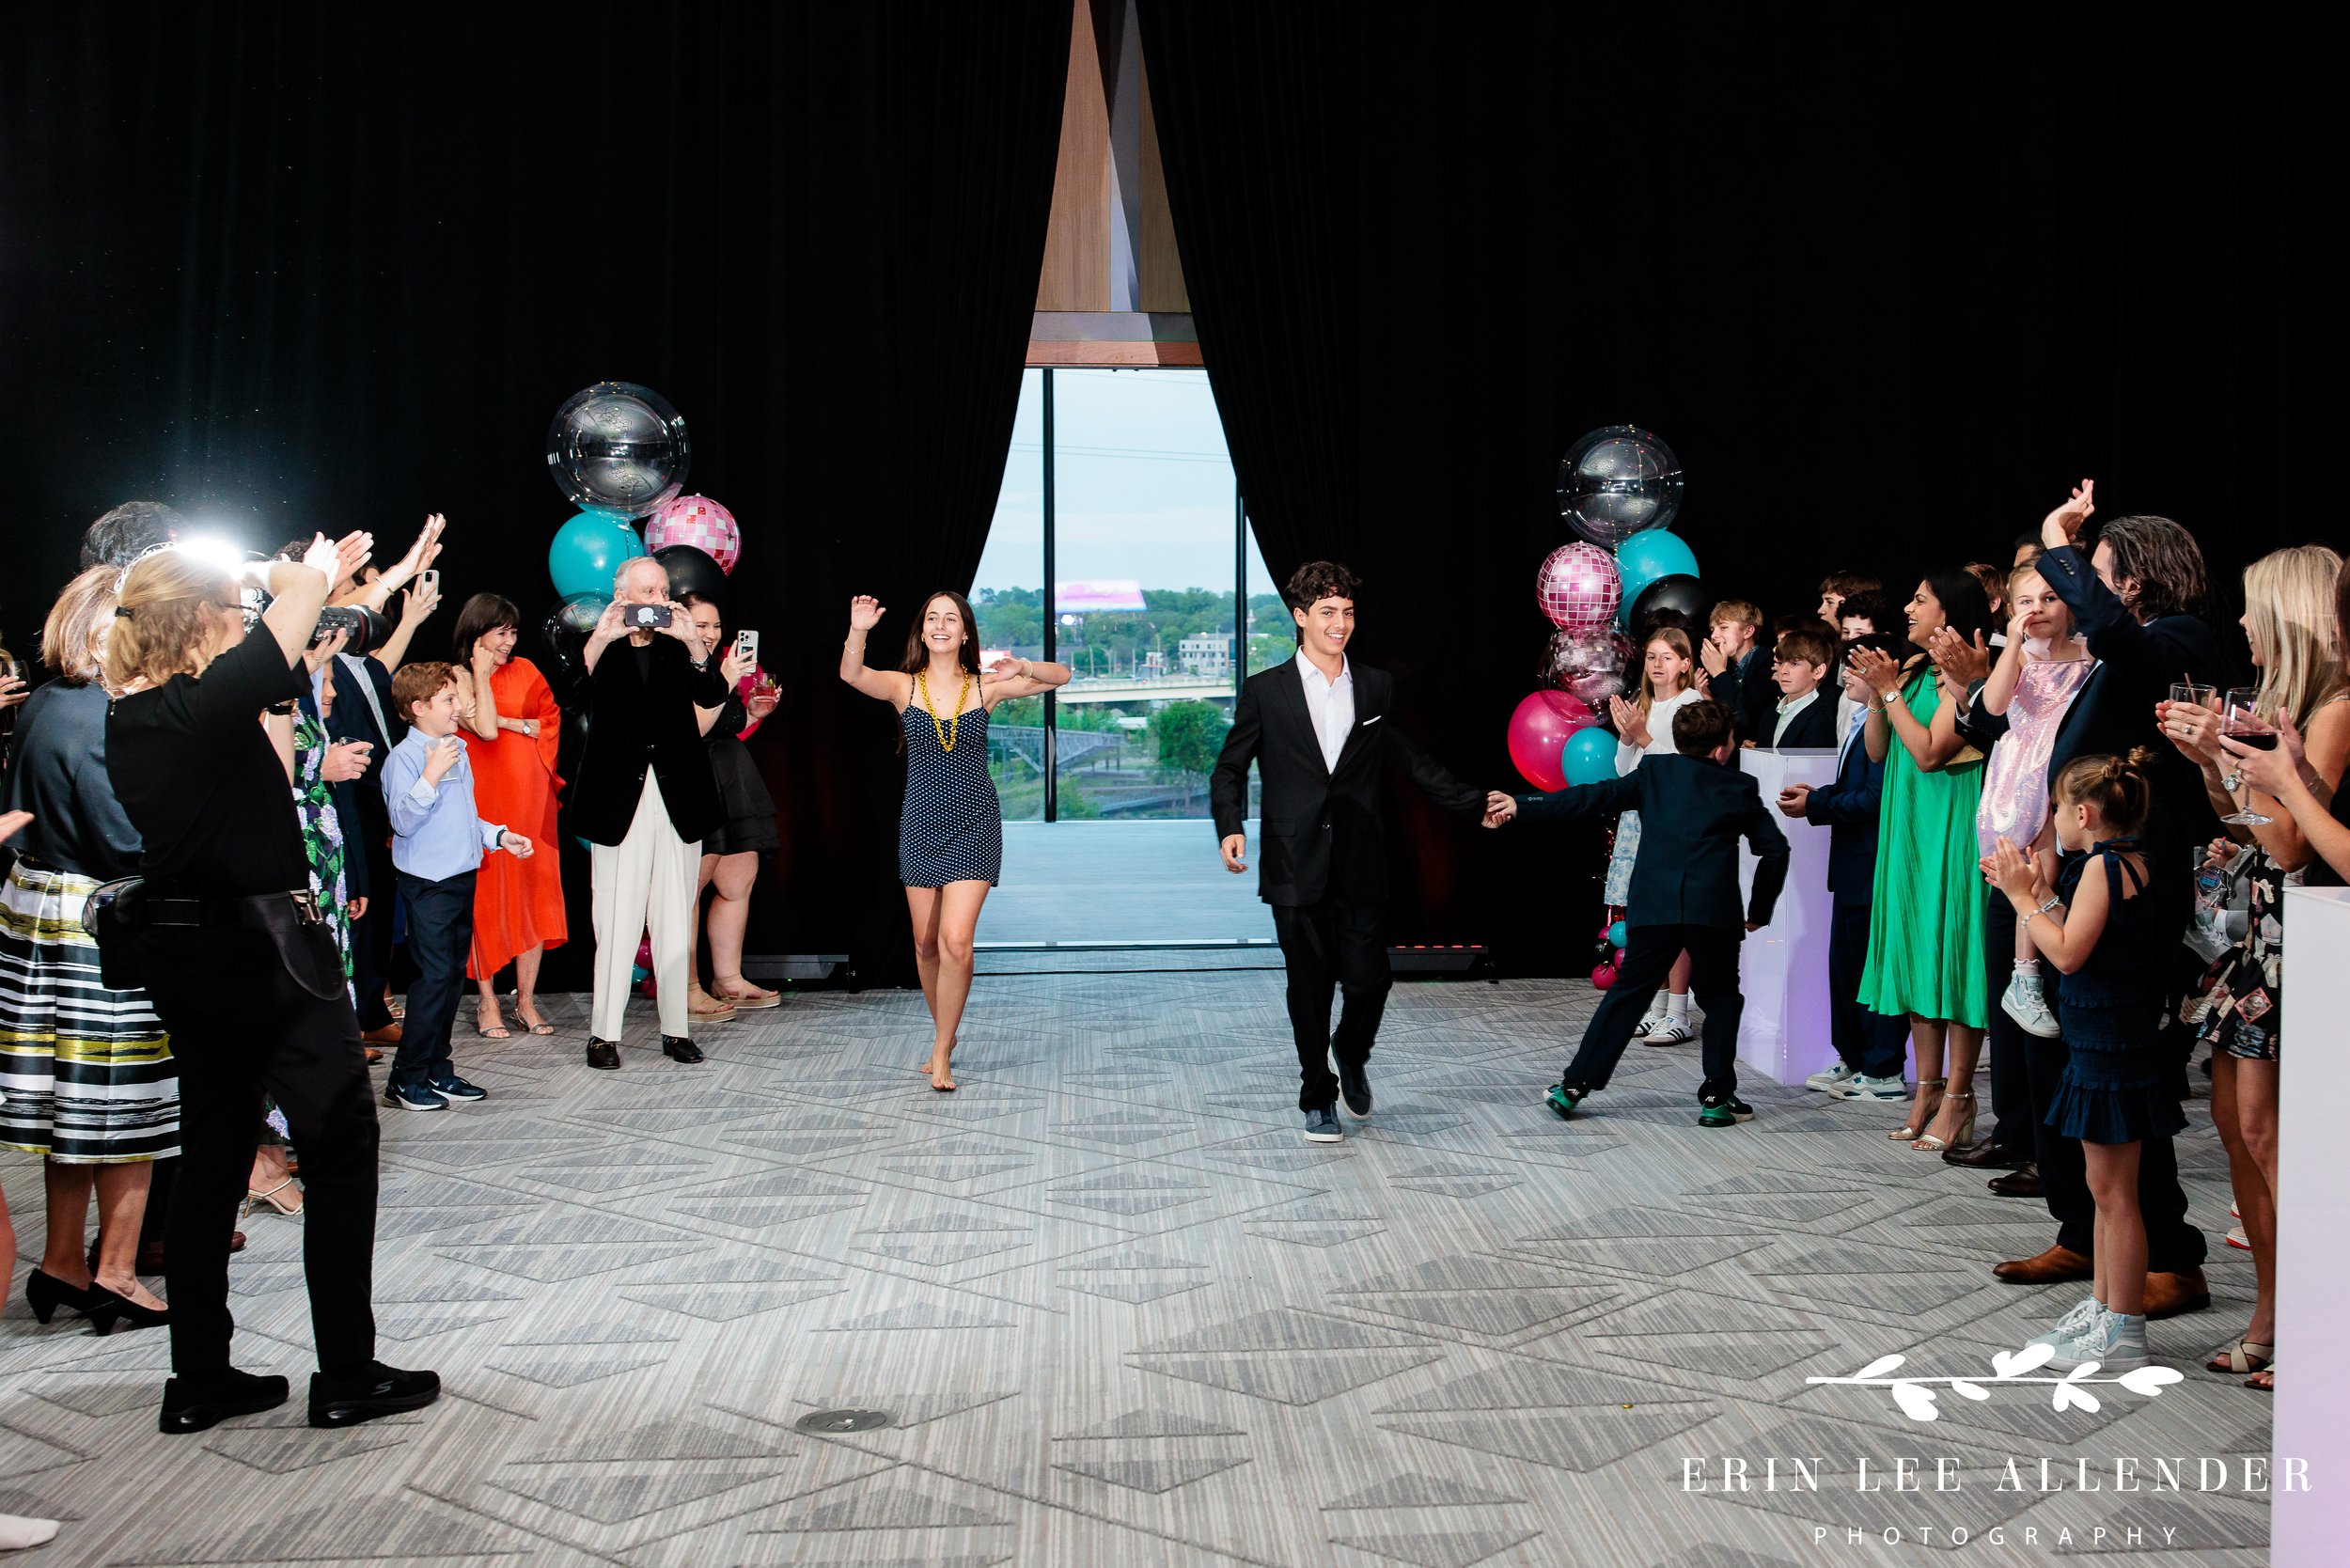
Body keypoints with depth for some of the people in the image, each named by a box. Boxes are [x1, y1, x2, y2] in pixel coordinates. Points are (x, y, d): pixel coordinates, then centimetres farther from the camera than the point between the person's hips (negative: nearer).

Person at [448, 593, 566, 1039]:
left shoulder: (525, 671, 11)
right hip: (484, 799, -4)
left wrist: (507, 722, -8)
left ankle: (526, 999, 11)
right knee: (486, 896, 0)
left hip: (530, 798, 4)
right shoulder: (458, 676, -2)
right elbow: (486, 729, -16)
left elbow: (551, 721, 4)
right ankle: (488, 1002, 8)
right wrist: (481, 673, -10)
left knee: (533, 892, 3)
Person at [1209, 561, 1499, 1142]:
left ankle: (1350, 1054, 30)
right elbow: (1229, 770, 5)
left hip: (1360, 868, 2)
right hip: (1297, 870, -1)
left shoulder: (1377, 688, 9)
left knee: (1368, 980, -3)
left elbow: (1414, 762, 14)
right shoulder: (1265, 691, 2)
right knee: (1309, 990, 4)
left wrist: (1476, 804, 8)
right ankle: (1318, 1099, 23)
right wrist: (1230, 827, -12)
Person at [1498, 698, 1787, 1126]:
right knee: (1720, 998, 17)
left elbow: (1593, 797, 9)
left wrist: (1523, 806, 12)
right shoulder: (1740, 787, 14)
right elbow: (1774, 848, 12)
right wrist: (1759, 911, 23)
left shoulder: (1654, 771, 15)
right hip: (1714, 909, -1)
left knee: (1626, 993, 12)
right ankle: (1717, 1097, 11)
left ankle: (1575, 1085, 11)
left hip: (1653, 905, 1)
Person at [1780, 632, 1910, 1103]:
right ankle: (1852, 1060, 28)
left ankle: (1883, 1073, 9)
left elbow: (1874, 799, -23)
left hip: (1874, 866, -11)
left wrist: (1815, 806, -15)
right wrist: (1815, 795, 8)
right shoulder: (1862, 721, 14)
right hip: (1854, 866, 11)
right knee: (1845, 962, 17)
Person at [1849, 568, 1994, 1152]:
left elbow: (1930, 752, -17)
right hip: (1908, 821, 8)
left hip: (1951, 824, -8)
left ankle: (1957, 1098, 1)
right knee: (1915, 948, 10)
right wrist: (1878, 692, -2)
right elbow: (1878, 750, 12)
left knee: (1951, 947, -5)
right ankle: (1928, 1088, 17)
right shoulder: (1913, 666, 12)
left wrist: (1890, 691, -13)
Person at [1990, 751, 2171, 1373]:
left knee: (2113, 1190, -3)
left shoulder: (2102, 864, -17)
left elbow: (2068, 952, -21)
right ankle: (2101, 1308, 27)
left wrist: (2021, 896, -12)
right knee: (2106, 1186, 17)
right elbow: (2079, 939, 12)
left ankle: (2124, 1336, 4)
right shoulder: (2124, 861, 11)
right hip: (2104, 1046, 10)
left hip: (2110, 1050, -10)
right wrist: (2035, 889, 12)